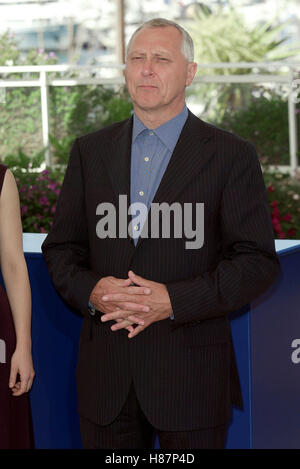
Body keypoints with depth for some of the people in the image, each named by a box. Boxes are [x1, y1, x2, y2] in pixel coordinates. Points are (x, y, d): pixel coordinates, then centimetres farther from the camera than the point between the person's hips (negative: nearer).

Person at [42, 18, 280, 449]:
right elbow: (60, 248, 11)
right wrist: (90, 290, -11)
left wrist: (174, 301, -17)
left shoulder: (232, 156, -1)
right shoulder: (90, 151, 10)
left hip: (191, 375, -2)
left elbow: (258, 262, -6)